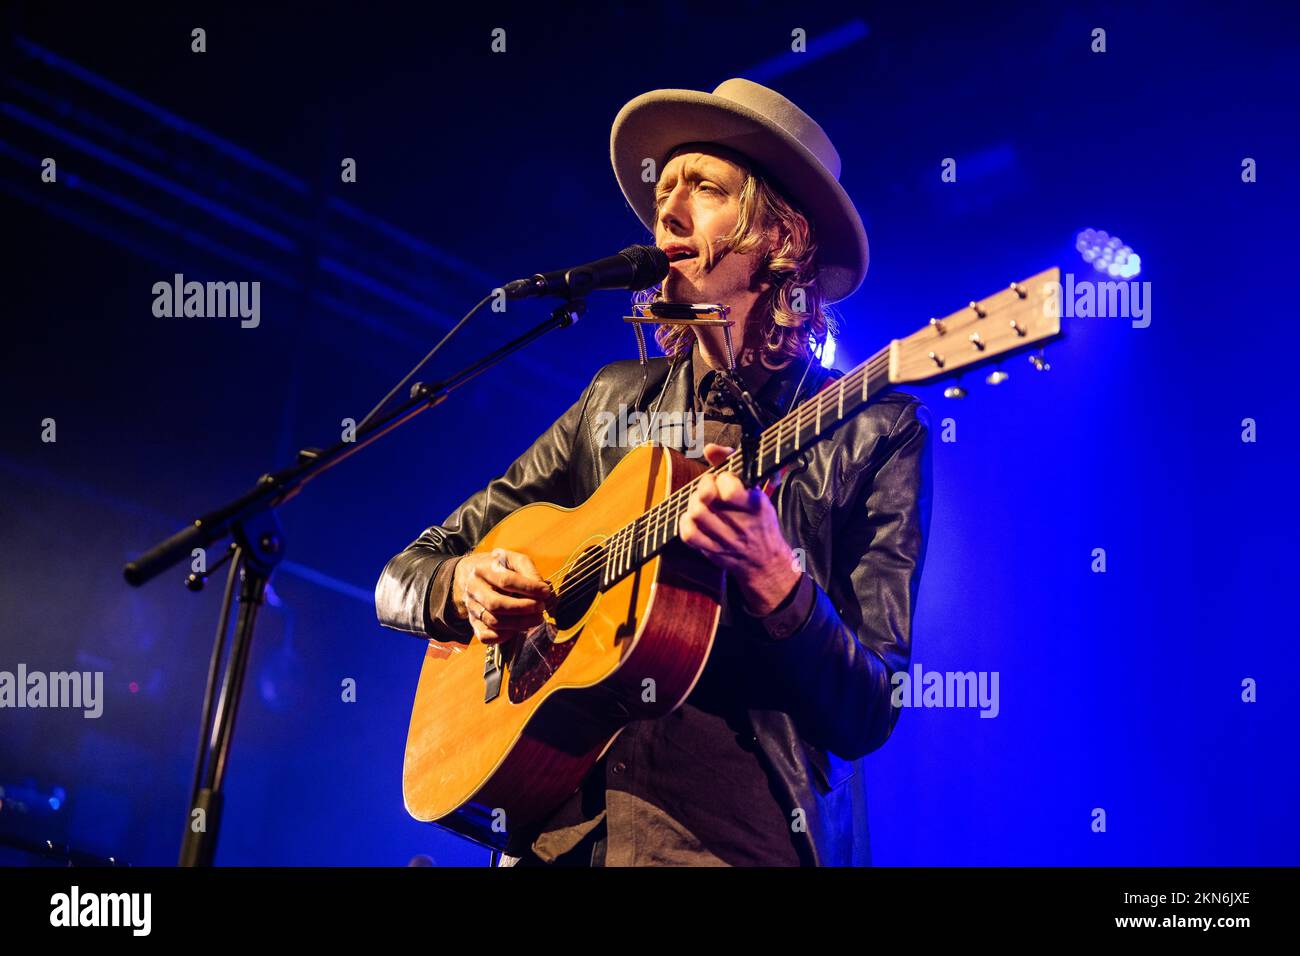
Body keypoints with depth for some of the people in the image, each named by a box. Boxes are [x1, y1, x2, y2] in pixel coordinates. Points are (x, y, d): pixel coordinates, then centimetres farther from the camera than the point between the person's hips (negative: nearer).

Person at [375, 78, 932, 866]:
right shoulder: (617, 402, 13)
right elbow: (400, 582, 16)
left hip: (738, 831, -4)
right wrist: (464, 585, -7)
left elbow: (867, 717, -4)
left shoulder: (876, 435, 1)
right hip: (565, 827, 4)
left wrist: (771, 577, -20)